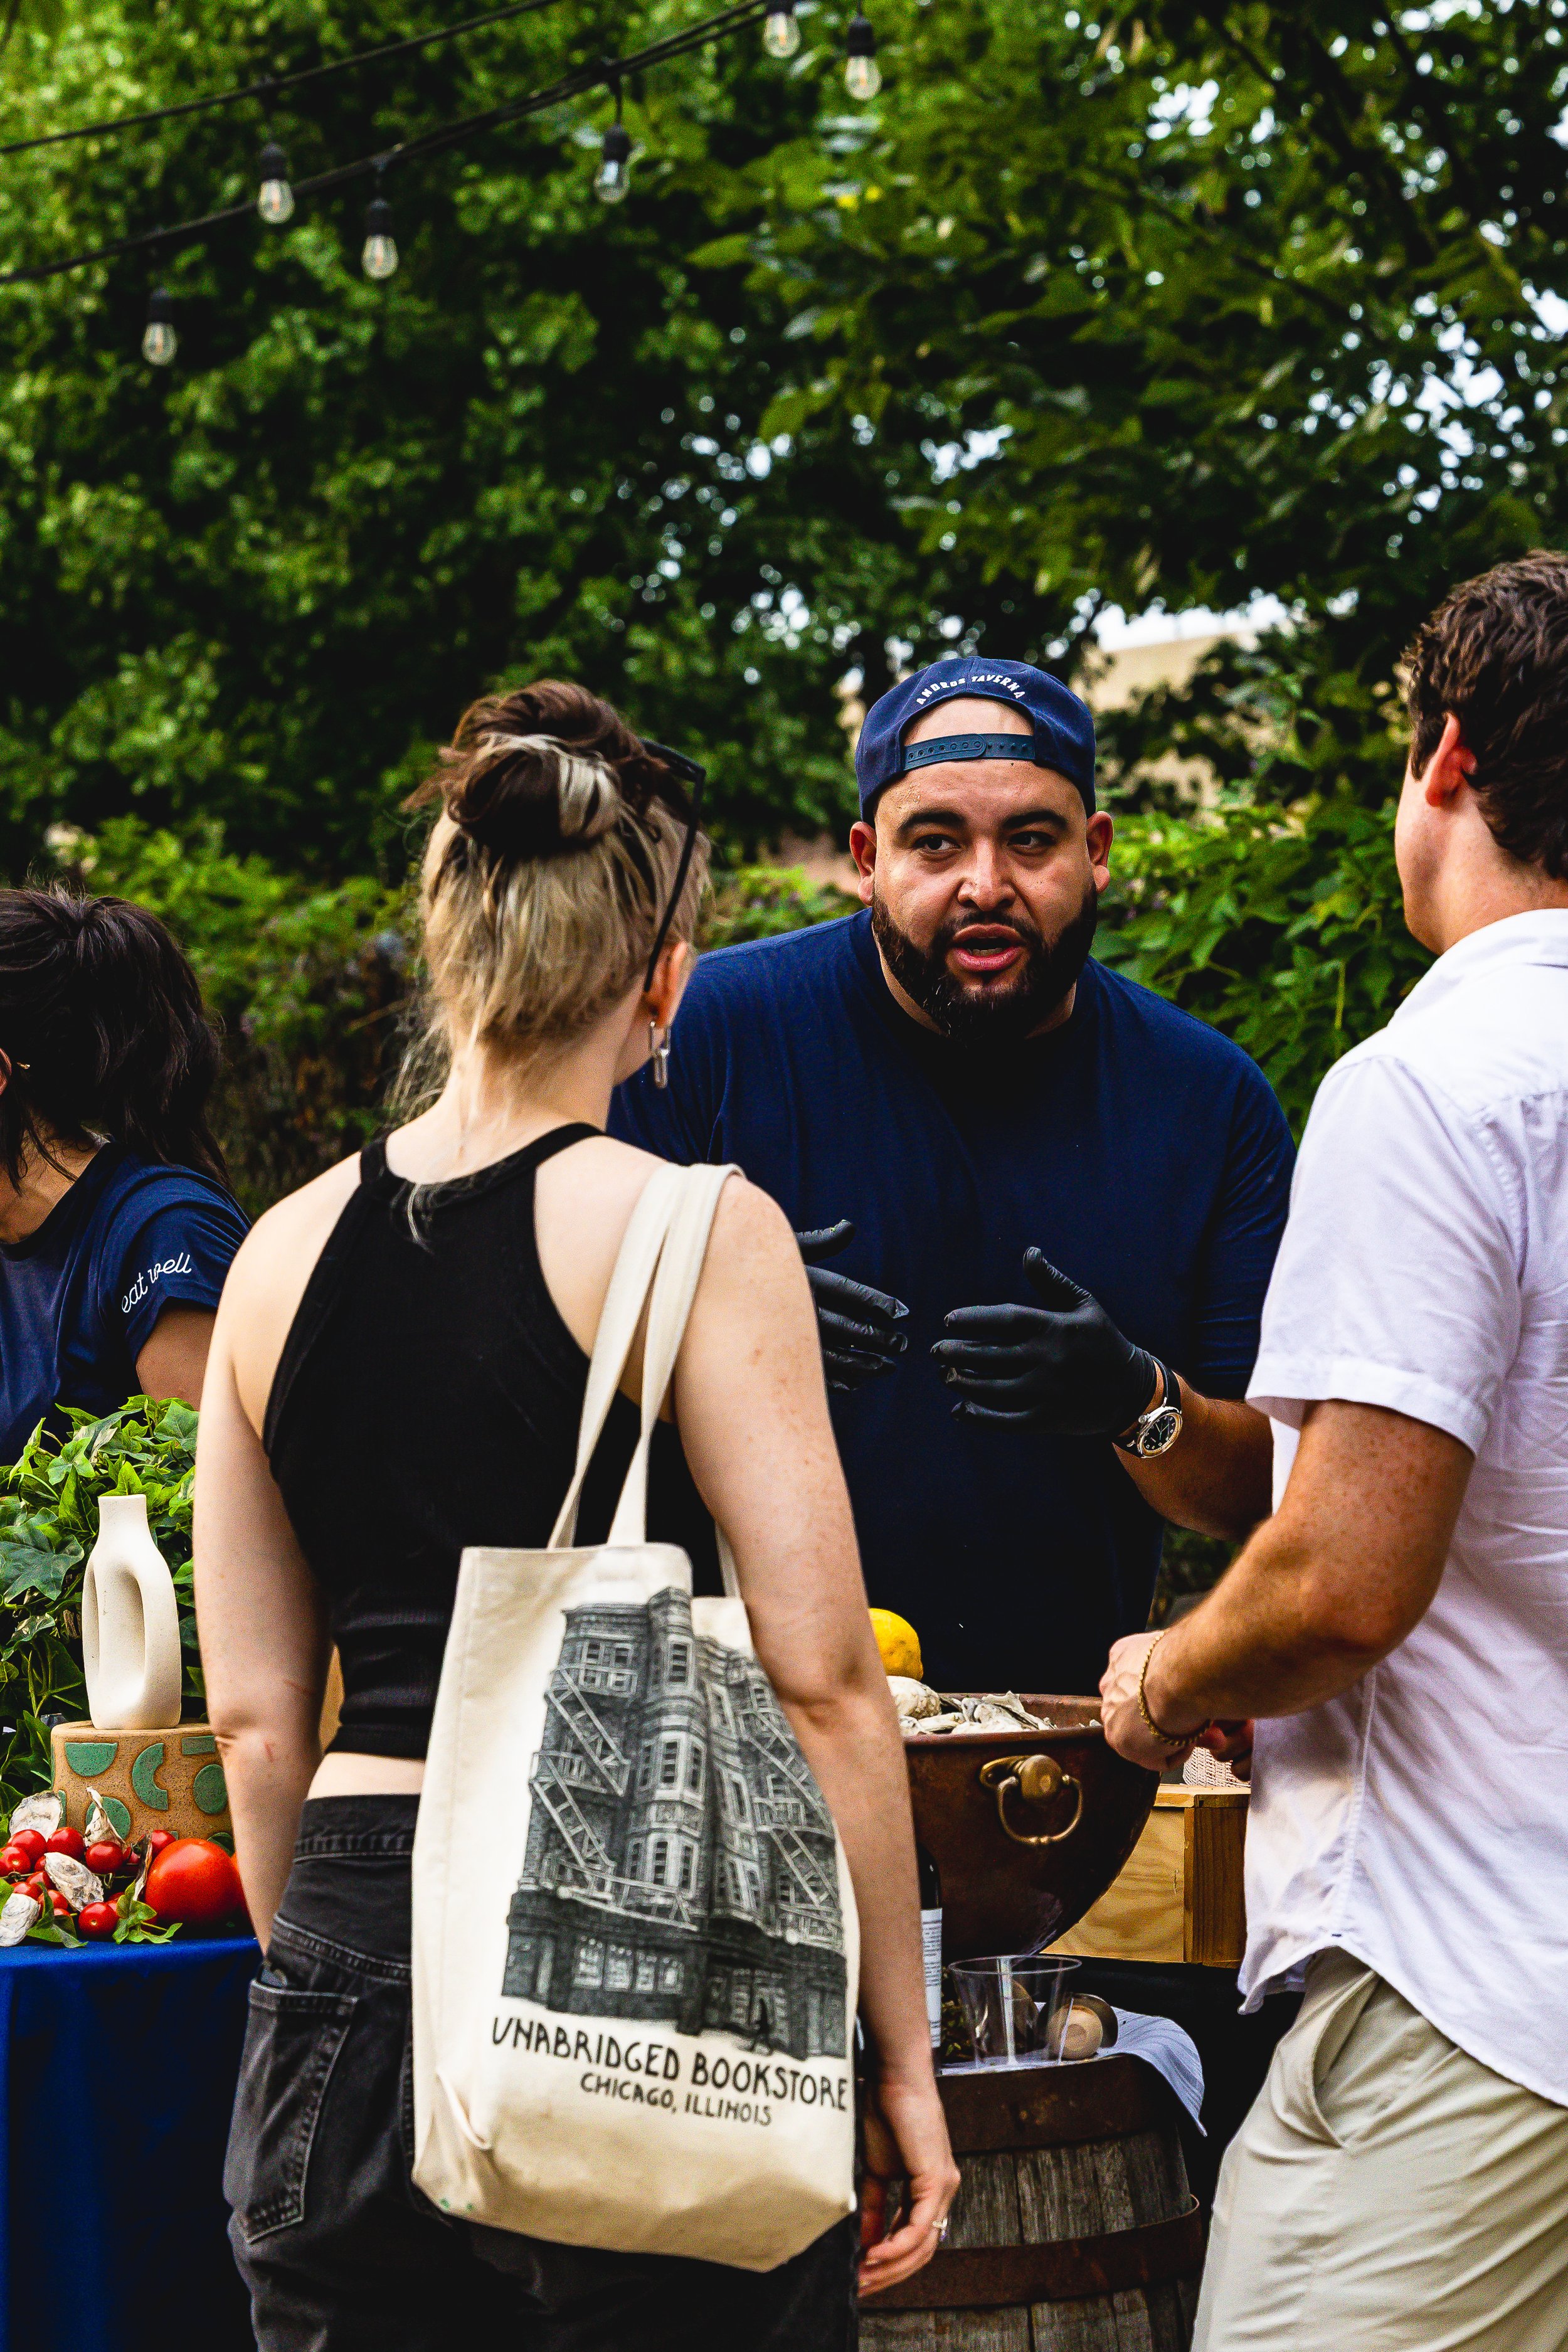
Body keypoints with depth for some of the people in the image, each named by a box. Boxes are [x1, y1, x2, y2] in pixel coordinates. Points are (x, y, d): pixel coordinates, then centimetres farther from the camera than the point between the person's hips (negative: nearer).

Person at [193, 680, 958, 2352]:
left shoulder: (282, 1254, 8)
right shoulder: (691, 1228, -6)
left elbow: (254, 1718, 10)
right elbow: (821, 1681, -9)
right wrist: (901, 2056, -2)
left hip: (343, 1973, 5)